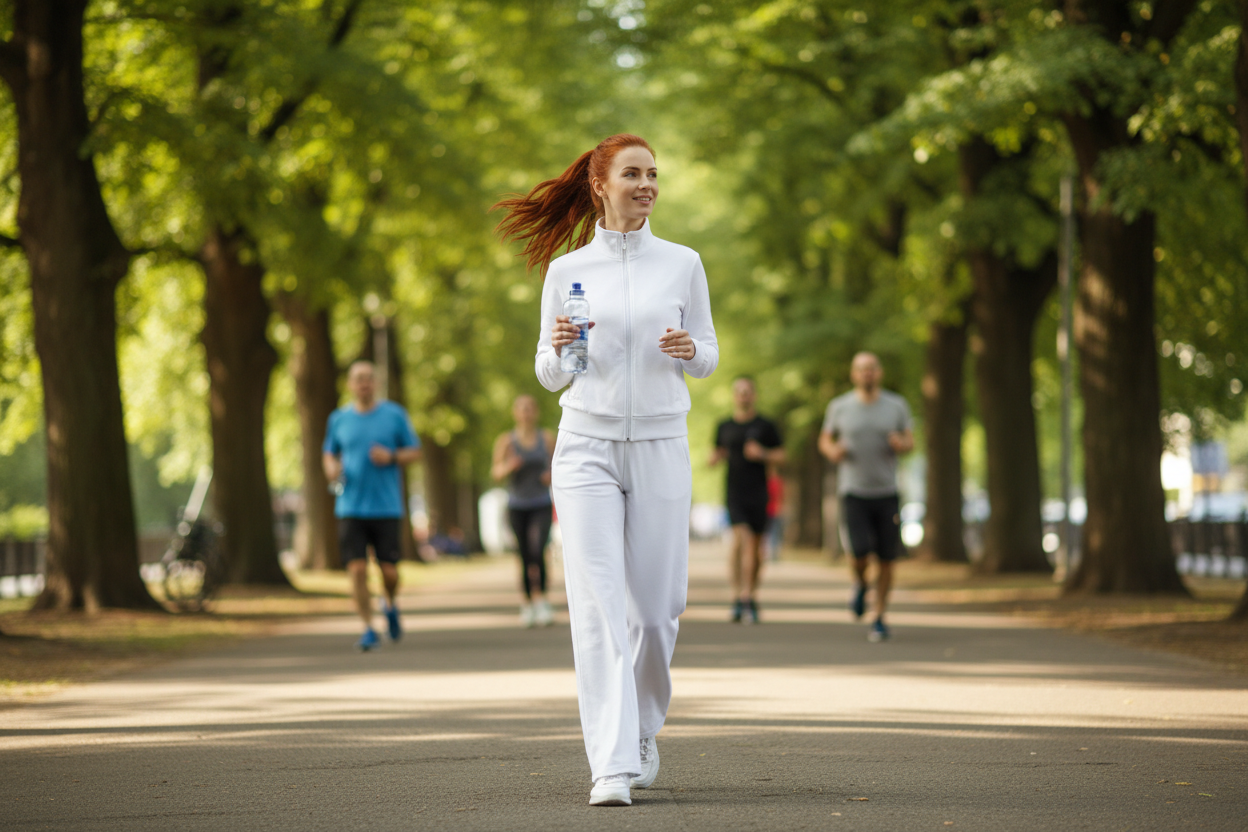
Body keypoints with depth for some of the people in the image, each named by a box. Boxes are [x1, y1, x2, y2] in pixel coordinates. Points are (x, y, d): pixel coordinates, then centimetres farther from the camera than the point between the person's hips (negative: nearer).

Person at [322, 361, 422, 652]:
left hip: (387, 506, -1)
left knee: (389, 570, -1)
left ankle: (390, 606, 31)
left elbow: (415, 452, 7)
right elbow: (329, 453, 20)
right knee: (357, 569, -9)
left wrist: (391, 457, -12)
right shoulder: (339, 418, 8)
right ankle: (368, 629, 0)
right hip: (350, 506, 1)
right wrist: (331, 468, -4)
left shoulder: (395, 415, 3)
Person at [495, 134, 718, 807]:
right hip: (586, 447, -1)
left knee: (655, 606, 4)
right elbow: (548, 376, 9)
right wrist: (558, 350, -13)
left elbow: (708, 358, 11)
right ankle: (612, 766, -12)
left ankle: (641, 732, 31)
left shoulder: (682, 264, 5)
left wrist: (690, 351, -12)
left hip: (660, 448, 1)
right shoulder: (567, 271, 4)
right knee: (598, 607, -10)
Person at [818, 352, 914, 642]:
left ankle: (880, 619, 16)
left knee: (886, 560, 1)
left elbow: (910, 442, 9)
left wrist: (901, 444, -15)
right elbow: (825, 440, 12)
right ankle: (860, 585, 18)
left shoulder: (896, 405, 2)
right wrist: (832, 451, -12)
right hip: (853, 494, -1)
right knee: (861, 553, -18)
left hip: (887, 492, 1)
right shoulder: (840, 406, 0)